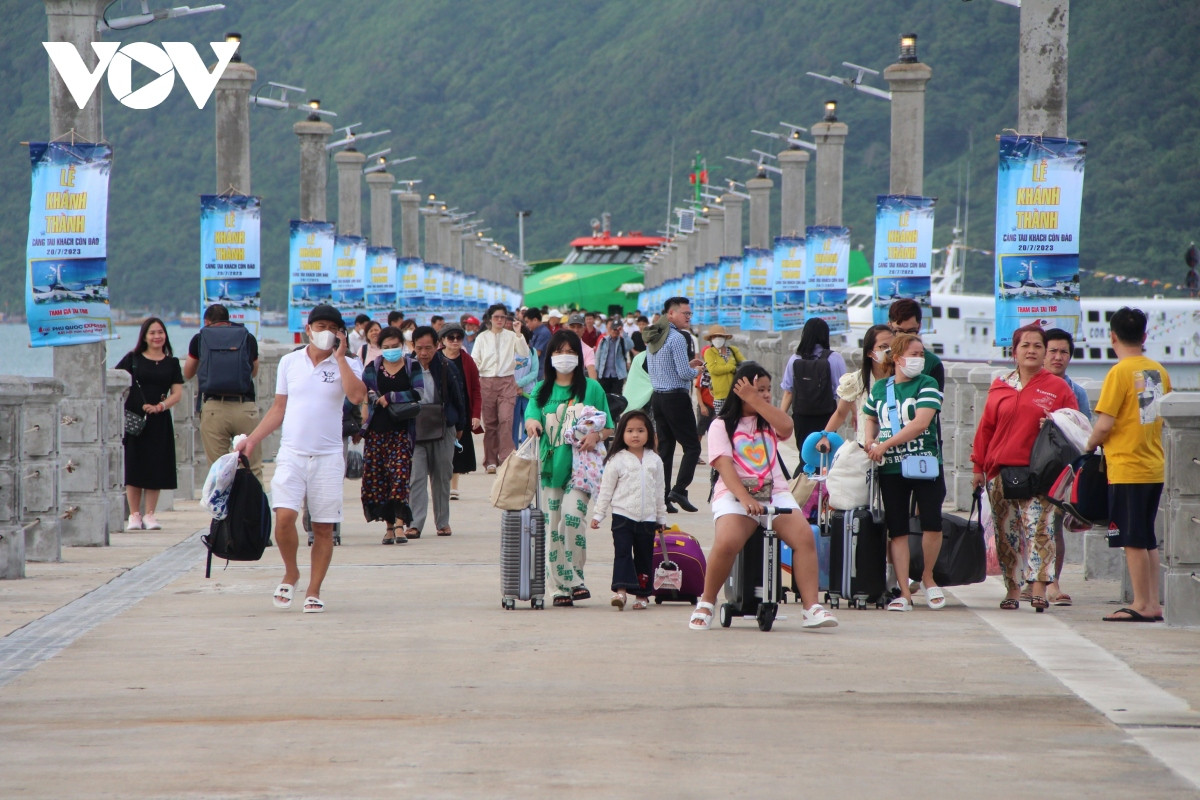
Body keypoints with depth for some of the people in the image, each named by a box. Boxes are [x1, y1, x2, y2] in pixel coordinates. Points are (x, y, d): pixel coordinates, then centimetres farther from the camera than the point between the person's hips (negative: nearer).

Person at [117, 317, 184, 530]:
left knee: (156, 467, 1)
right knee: (133, 465, -2)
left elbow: (177, 393, 4)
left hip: (159, 420, 1)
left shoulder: (171, 363, 10)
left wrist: (161, 406, -12)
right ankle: (134, 514, 4)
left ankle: (150, 514, 8)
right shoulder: (132, 359, 6)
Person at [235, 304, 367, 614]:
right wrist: (252, 439, 10)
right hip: (291, 453, 1)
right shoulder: (289, 362, 10)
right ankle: (290, 574, 9)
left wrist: (339, 357, -12)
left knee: (323, 528, 1)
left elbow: (357, 395, -18)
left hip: (328, 457, -1)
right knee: (284, 517, -15)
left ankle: (314, 591, 12)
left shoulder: (347, 365, 3)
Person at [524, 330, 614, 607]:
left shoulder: (591, 388, 5)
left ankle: (575, 578, -12)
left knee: (572, 515, -21)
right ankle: (561, 585, 8)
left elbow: (608, 428, 7)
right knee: (552, 525, 1)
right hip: (551, 464, 3)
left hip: (581, 463, -3)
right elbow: (532, 416, -2)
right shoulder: (541, 390, 12)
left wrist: (596, 435, -16)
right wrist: (533, 423, -27)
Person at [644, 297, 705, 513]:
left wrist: (688, 364, 19)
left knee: (664, 447, 10)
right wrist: (696, 371, 3)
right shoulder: (677, 338, -14)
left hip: (657, 396, 8)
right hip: (676, 397, -8)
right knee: (692, 446, -3)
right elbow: (684, 373, -18)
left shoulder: (653, 339, 12)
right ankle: (679, 490, -15)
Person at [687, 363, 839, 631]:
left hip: (774, 491, 4)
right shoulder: (722, 425, 5)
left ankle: (811, 608, -23)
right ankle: (706, 604, -11)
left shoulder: (769, 420, 18)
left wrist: (755, 400, -9)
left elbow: (786, 427, -7)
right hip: (734, 493, -4)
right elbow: (724, 465, -10)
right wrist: (745, 499, -25)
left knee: (804, 536, -22)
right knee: (726, 543, -31)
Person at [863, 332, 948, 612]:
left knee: (932, 522, -10)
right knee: (897, 529, 2)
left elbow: (920, 423, -15)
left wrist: (885, 444, -16)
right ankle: (904, 592, 4)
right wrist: (869, 440, 5)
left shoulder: (927, 385, -2)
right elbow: (871, 419, 27)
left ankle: (928, 576, 14)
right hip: (891, 468, 3)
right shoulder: (879, 388, 10)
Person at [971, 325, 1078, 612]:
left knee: (1038, 526, -16)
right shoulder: (999, 388, 13)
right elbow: (986, 428, 14)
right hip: (1001, 471, 3)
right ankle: (1013, 591, 10)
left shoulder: (1058, 388, 7)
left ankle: (1039, 588, -19)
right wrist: (978, 467, 10)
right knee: (1006, 533, 3)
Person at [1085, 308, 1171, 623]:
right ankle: (1153, 604, 14)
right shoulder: (1159, 371, 7)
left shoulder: (1120, 373, -14)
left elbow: (1104, 424, -16)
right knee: (1147, 540, 13)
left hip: (1127, 468, -7)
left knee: (1133, 540, -2)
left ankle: (1142, 605, 0)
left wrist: (1091, 445, 1)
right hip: (1155, 466, 7)